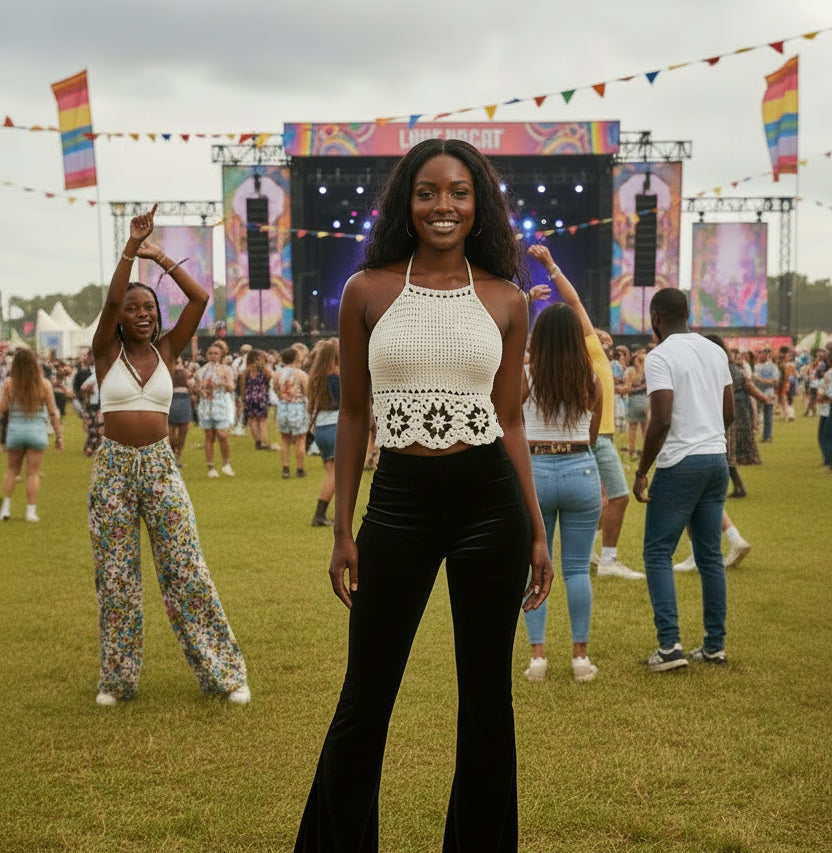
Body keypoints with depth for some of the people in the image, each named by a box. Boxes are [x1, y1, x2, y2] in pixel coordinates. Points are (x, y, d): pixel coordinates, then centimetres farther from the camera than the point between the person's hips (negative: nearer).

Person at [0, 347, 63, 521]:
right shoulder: (44, 384, -6)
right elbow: (53, 412, -4)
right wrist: (59, 436, 3)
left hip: (15, 430, 1)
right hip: (37, 430, -1)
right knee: (33, 473, 6)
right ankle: (31, 511, 6)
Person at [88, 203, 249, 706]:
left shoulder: (167, 350, 4)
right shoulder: (107, 352, -1)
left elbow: (200, 298, -6)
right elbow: (111, 299, -18)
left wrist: (160, 257, -8)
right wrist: (131, 247, -25)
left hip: (161, 466, 1)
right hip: (113, 468, 0)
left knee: (186, 570, 0)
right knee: (116, 578, 6)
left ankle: (225, 672, 8)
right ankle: (117, 679, 20)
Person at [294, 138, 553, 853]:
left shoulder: (506, 301, 4)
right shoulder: (368, 291, 2)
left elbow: (510, 421, 9)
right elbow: (353, 416, 6)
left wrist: (538, 533, 7)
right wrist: (343, 531, 3)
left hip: (490, 500, 1)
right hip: (398, 503, -1)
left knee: (487, 695, 10)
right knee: (366, 698, 7)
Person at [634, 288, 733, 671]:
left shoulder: (660, 357, -12)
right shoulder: (716, 352, 11)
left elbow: (661, 421, -20)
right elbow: (729, 413, 15)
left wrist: (641, 472, -12)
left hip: (679, 465, -7)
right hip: (716, 460, 7)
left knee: (658, 553, 0)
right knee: (710, 555, 12)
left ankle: (669, 643, -8)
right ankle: (715, 644, 16)